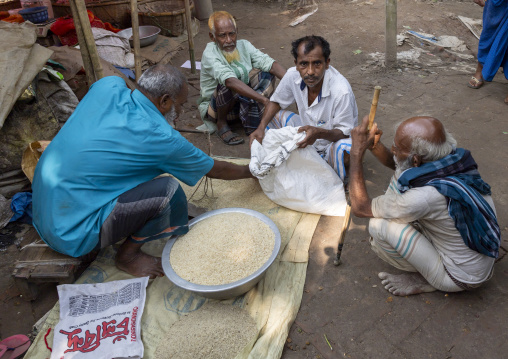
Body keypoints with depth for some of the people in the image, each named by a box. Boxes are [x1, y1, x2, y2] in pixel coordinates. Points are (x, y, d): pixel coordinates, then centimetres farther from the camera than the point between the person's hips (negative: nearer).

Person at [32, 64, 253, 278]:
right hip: (71, 234, -8)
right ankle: (128, 255, 6)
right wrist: (250, 171, 17)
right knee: (167, 189, -16)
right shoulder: (160, 138, -18)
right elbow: (214, 170, -1)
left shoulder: (108, 86, -4)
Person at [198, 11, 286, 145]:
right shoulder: (209, 54, -21)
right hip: (215, 108, -5)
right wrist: (264, 100, -48)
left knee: (267, 73, -13)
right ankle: (221, 124, -10)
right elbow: (230, 81, -38)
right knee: (229, 86, -36)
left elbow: (268, 62, -17)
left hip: (244, 102, 5)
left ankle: (251, 124, -15)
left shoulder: (243, 45, -3)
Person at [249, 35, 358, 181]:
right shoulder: (293, 75, -17)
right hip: (307, 131, 6)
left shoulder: (341, 91, -33)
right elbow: (276, 102, 1)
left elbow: (343, 132, -23)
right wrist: (261, 128, -17)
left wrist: (319, 133, -46)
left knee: (344, 150, -39)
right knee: (274, 115, -7)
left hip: (333, 140, -5)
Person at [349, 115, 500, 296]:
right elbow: (394, 163, 5)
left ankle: (424, 280, 5)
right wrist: (374, 145, -14)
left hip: (463, 278, -7)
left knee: (379, 226, -20)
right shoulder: (451, 158, -15)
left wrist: (357, 152, -22)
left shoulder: (426, 196, -38)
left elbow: (360, 207, -24)